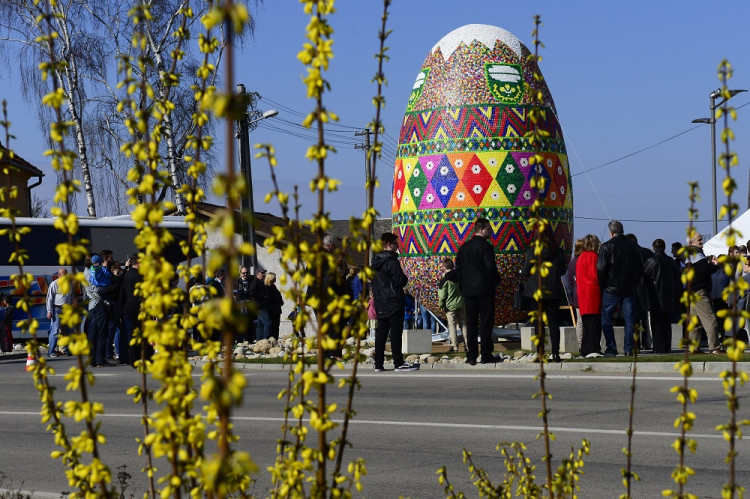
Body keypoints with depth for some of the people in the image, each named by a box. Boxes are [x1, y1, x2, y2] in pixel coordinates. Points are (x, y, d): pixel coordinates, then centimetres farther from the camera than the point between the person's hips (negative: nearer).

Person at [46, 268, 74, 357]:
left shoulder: (70, 284, 13)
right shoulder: (54, 284, -3)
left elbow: (72, 297, 21)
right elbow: (49, 298, -4)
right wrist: (49, 311, -10)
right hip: (57, 310, -6)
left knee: (66, 330, 11)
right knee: (55, 330, -10)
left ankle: (66, 349, 20)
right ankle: (51, 351, -8)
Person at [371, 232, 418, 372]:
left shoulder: (376, 261, 11)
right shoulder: (391, 261, -15)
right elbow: (400, 280, -17)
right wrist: (405, 279, 3)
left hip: (380, 303, 8)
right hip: (393, 301, -8)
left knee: (381, 332, 9)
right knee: (396, 332, -4)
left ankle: (378, 364, 9)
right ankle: (399, 363, -2)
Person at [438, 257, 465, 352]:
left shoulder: (445, 279, -12)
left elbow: (442, 295, -8)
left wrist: (441, 305, 5)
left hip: (450, 305, -5)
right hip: (461, 304, 5)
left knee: (452, 326, 1)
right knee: (463, 324, 11)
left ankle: (455, 347, -2)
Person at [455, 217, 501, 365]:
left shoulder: (464, 247, 9)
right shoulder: (486, 246, -11)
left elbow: (458, 267, 10)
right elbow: (491, 267, -16)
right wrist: (496, 281, 1)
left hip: (468, 290, 6)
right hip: (485, 289, -6)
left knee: (471, 323, 8)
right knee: (486, 322, 0)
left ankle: (471, 356, 6)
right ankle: (486, 355, -1)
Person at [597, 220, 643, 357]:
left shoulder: (606, 246, -6)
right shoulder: (634, 247, 7)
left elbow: (601, 269, -9)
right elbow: (640, 270, 11)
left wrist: (602, 287, 3)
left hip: (612, 289, -4)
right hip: (630, 289, 4)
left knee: (606, 317, 5)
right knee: (629, 319, 6)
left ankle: (611, 348, -4)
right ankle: (629, 349, 2)